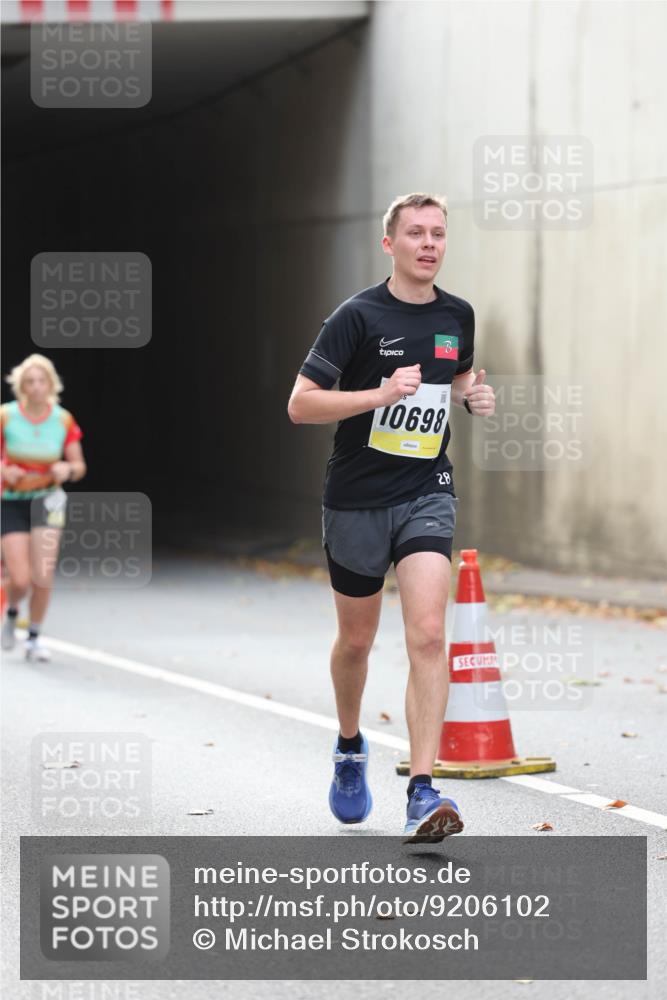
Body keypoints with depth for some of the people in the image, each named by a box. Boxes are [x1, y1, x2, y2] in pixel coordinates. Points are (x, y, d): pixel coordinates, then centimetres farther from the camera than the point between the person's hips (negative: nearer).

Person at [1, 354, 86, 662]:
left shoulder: (64, 420, -4)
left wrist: (68, 469, -19)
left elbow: (79, 467, 3)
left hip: (47, 498, 1)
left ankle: (34, 638, 10)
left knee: (43, 575, -10)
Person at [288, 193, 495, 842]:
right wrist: (382, 393, -24)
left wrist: (473, 396, 3)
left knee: (427, 634, -16)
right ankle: (350, 749, 43)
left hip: (426, 495, 2)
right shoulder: (358, 316, -11)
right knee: (357, 640, 14)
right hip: (356, 499, -2)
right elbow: (300, 404, -14)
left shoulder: (457, 316, 5)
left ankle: (422, 793, -19)